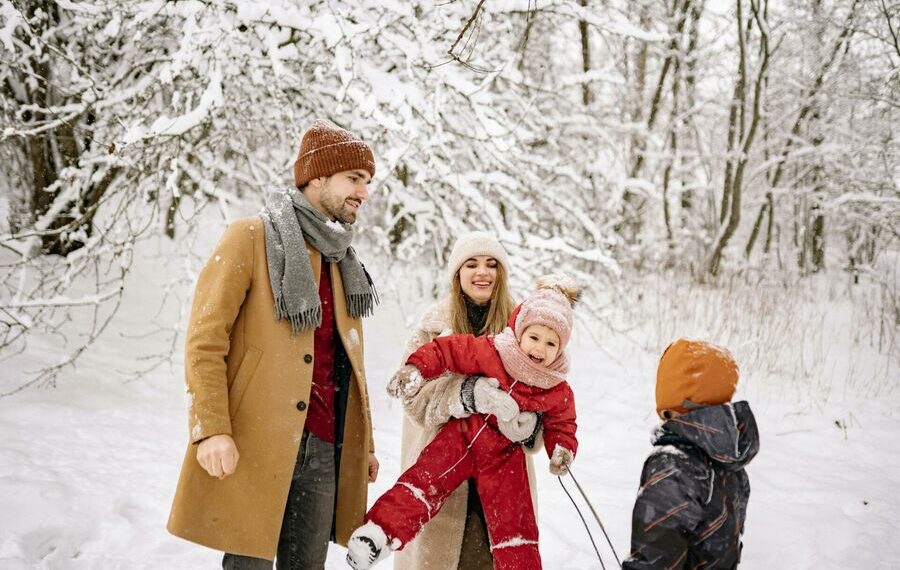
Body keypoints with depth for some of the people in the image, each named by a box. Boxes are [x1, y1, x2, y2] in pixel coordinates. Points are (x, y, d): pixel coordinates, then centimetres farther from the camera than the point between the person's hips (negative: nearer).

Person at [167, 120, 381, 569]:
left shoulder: (340, 257, 18)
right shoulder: (251, 238, -3)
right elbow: (204, 339, -9)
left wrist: (364, 442, 17)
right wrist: (212, 430, -18)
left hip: (325, 446, 6)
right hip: (255, 443, -6)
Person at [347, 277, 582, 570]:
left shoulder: (558, 391, -6)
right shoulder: (490, 351, -15)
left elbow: (561, 424, 7)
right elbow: (448, 349, -12)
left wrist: (562, 449, -12)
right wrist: (417, 367, -25)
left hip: (504, 455, 2)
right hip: (463, 436, -1)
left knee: (514, 521, 2)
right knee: (424, 480, -14)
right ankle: (379, 533, -15)